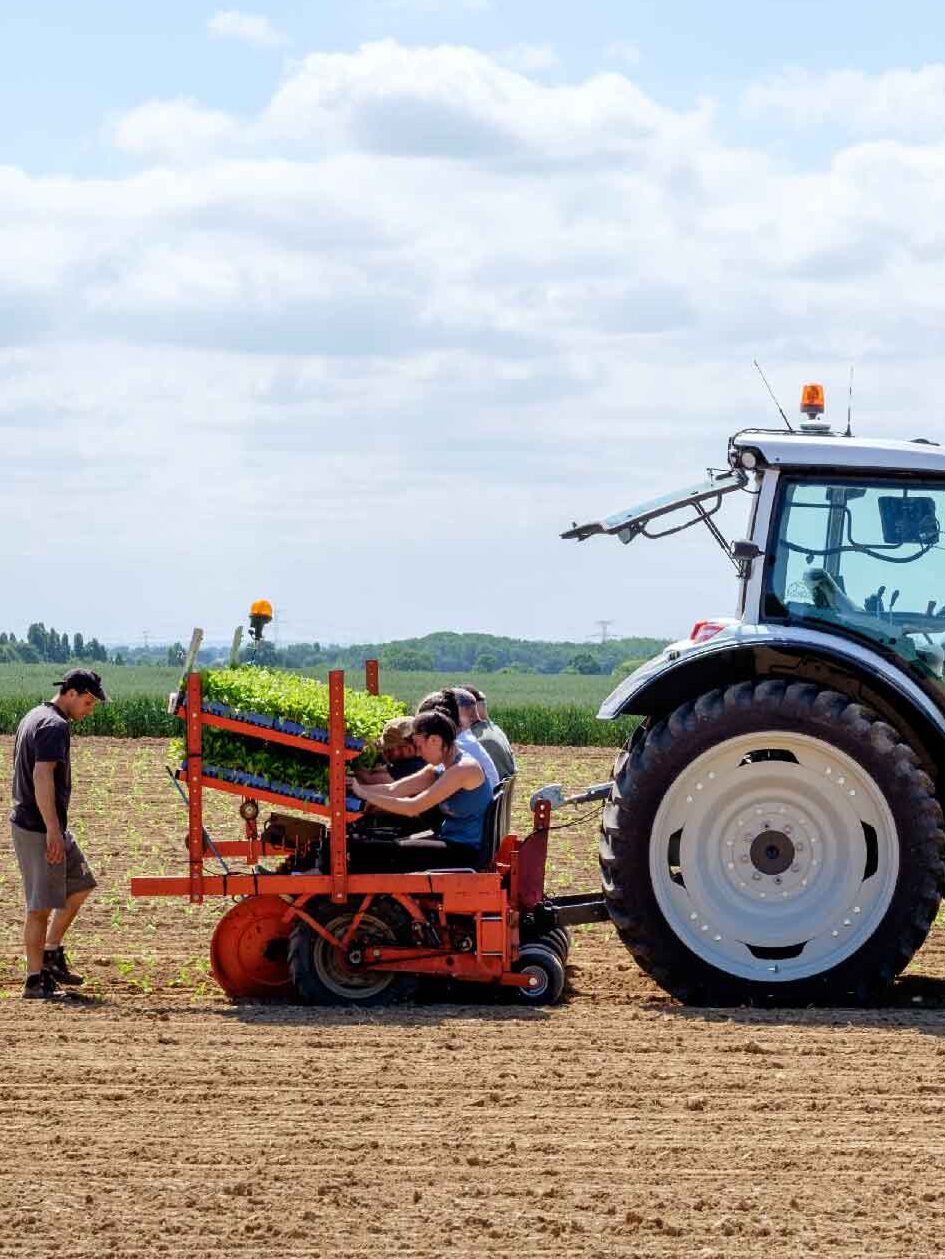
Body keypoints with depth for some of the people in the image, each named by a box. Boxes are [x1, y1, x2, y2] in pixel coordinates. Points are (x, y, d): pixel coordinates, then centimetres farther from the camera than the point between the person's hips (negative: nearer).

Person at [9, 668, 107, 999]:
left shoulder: (34, 717, 15)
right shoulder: (54, 726, -17)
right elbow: (42, 777, -27)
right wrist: (53, 830, -27)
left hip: (49, 827, 10)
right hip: (38, 830, -10)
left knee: (80, 885, 18)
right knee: (42, 904, -4)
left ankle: (51, 952, 21)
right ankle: (36, 979, 1)